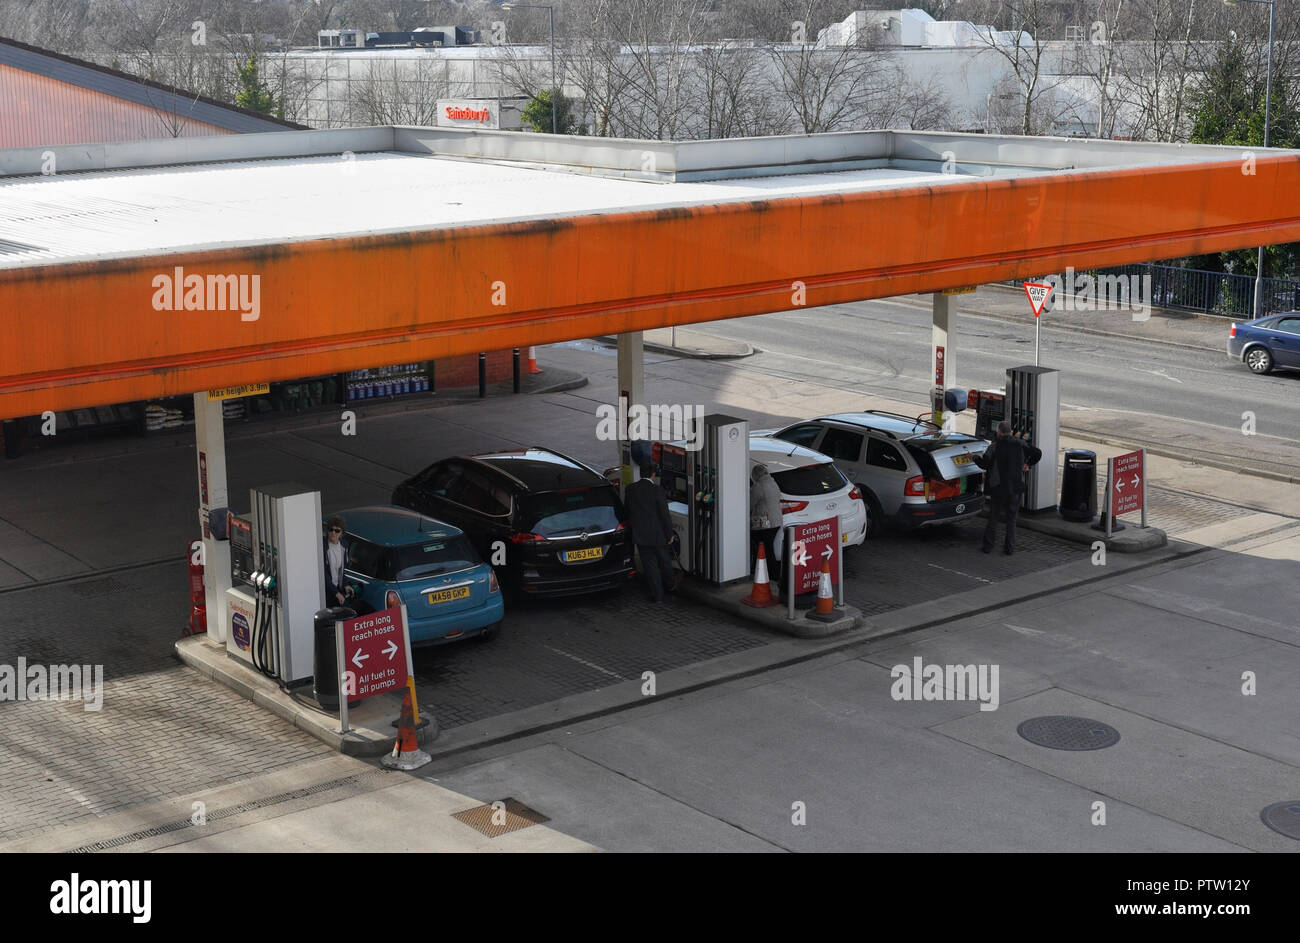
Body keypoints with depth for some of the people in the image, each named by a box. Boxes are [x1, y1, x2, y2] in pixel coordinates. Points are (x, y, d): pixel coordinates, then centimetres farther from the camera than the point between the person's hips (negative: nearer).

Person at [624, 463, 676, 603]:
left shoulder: (630, 489, -3)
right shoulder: (658, 491, -16)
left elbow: (627, 511, 8)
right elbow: (665, 515, -13)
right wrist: (669, 534, -3)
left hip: (639, 534, 2)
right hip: (658, 534, -2)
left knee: (649, 564, 8)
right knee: (664, 560, 19)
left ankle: (657, 595, 10)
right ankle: (669, 584, 40)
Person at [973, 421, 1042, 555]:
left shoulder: (996, 445, -11)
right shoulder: (1020, 444, 0)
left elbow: (984, 463, -19)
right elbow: (1037, 453, -1)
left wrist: (976, 457, 1)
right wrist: (1028, 464, 13)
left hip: (998, 488, -3)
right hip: (1015, 488, 3)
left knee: (993, 517, 11)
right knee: (1011, 519, 11)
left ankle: (988, 545, 14)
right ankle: (1010, 547, 10)